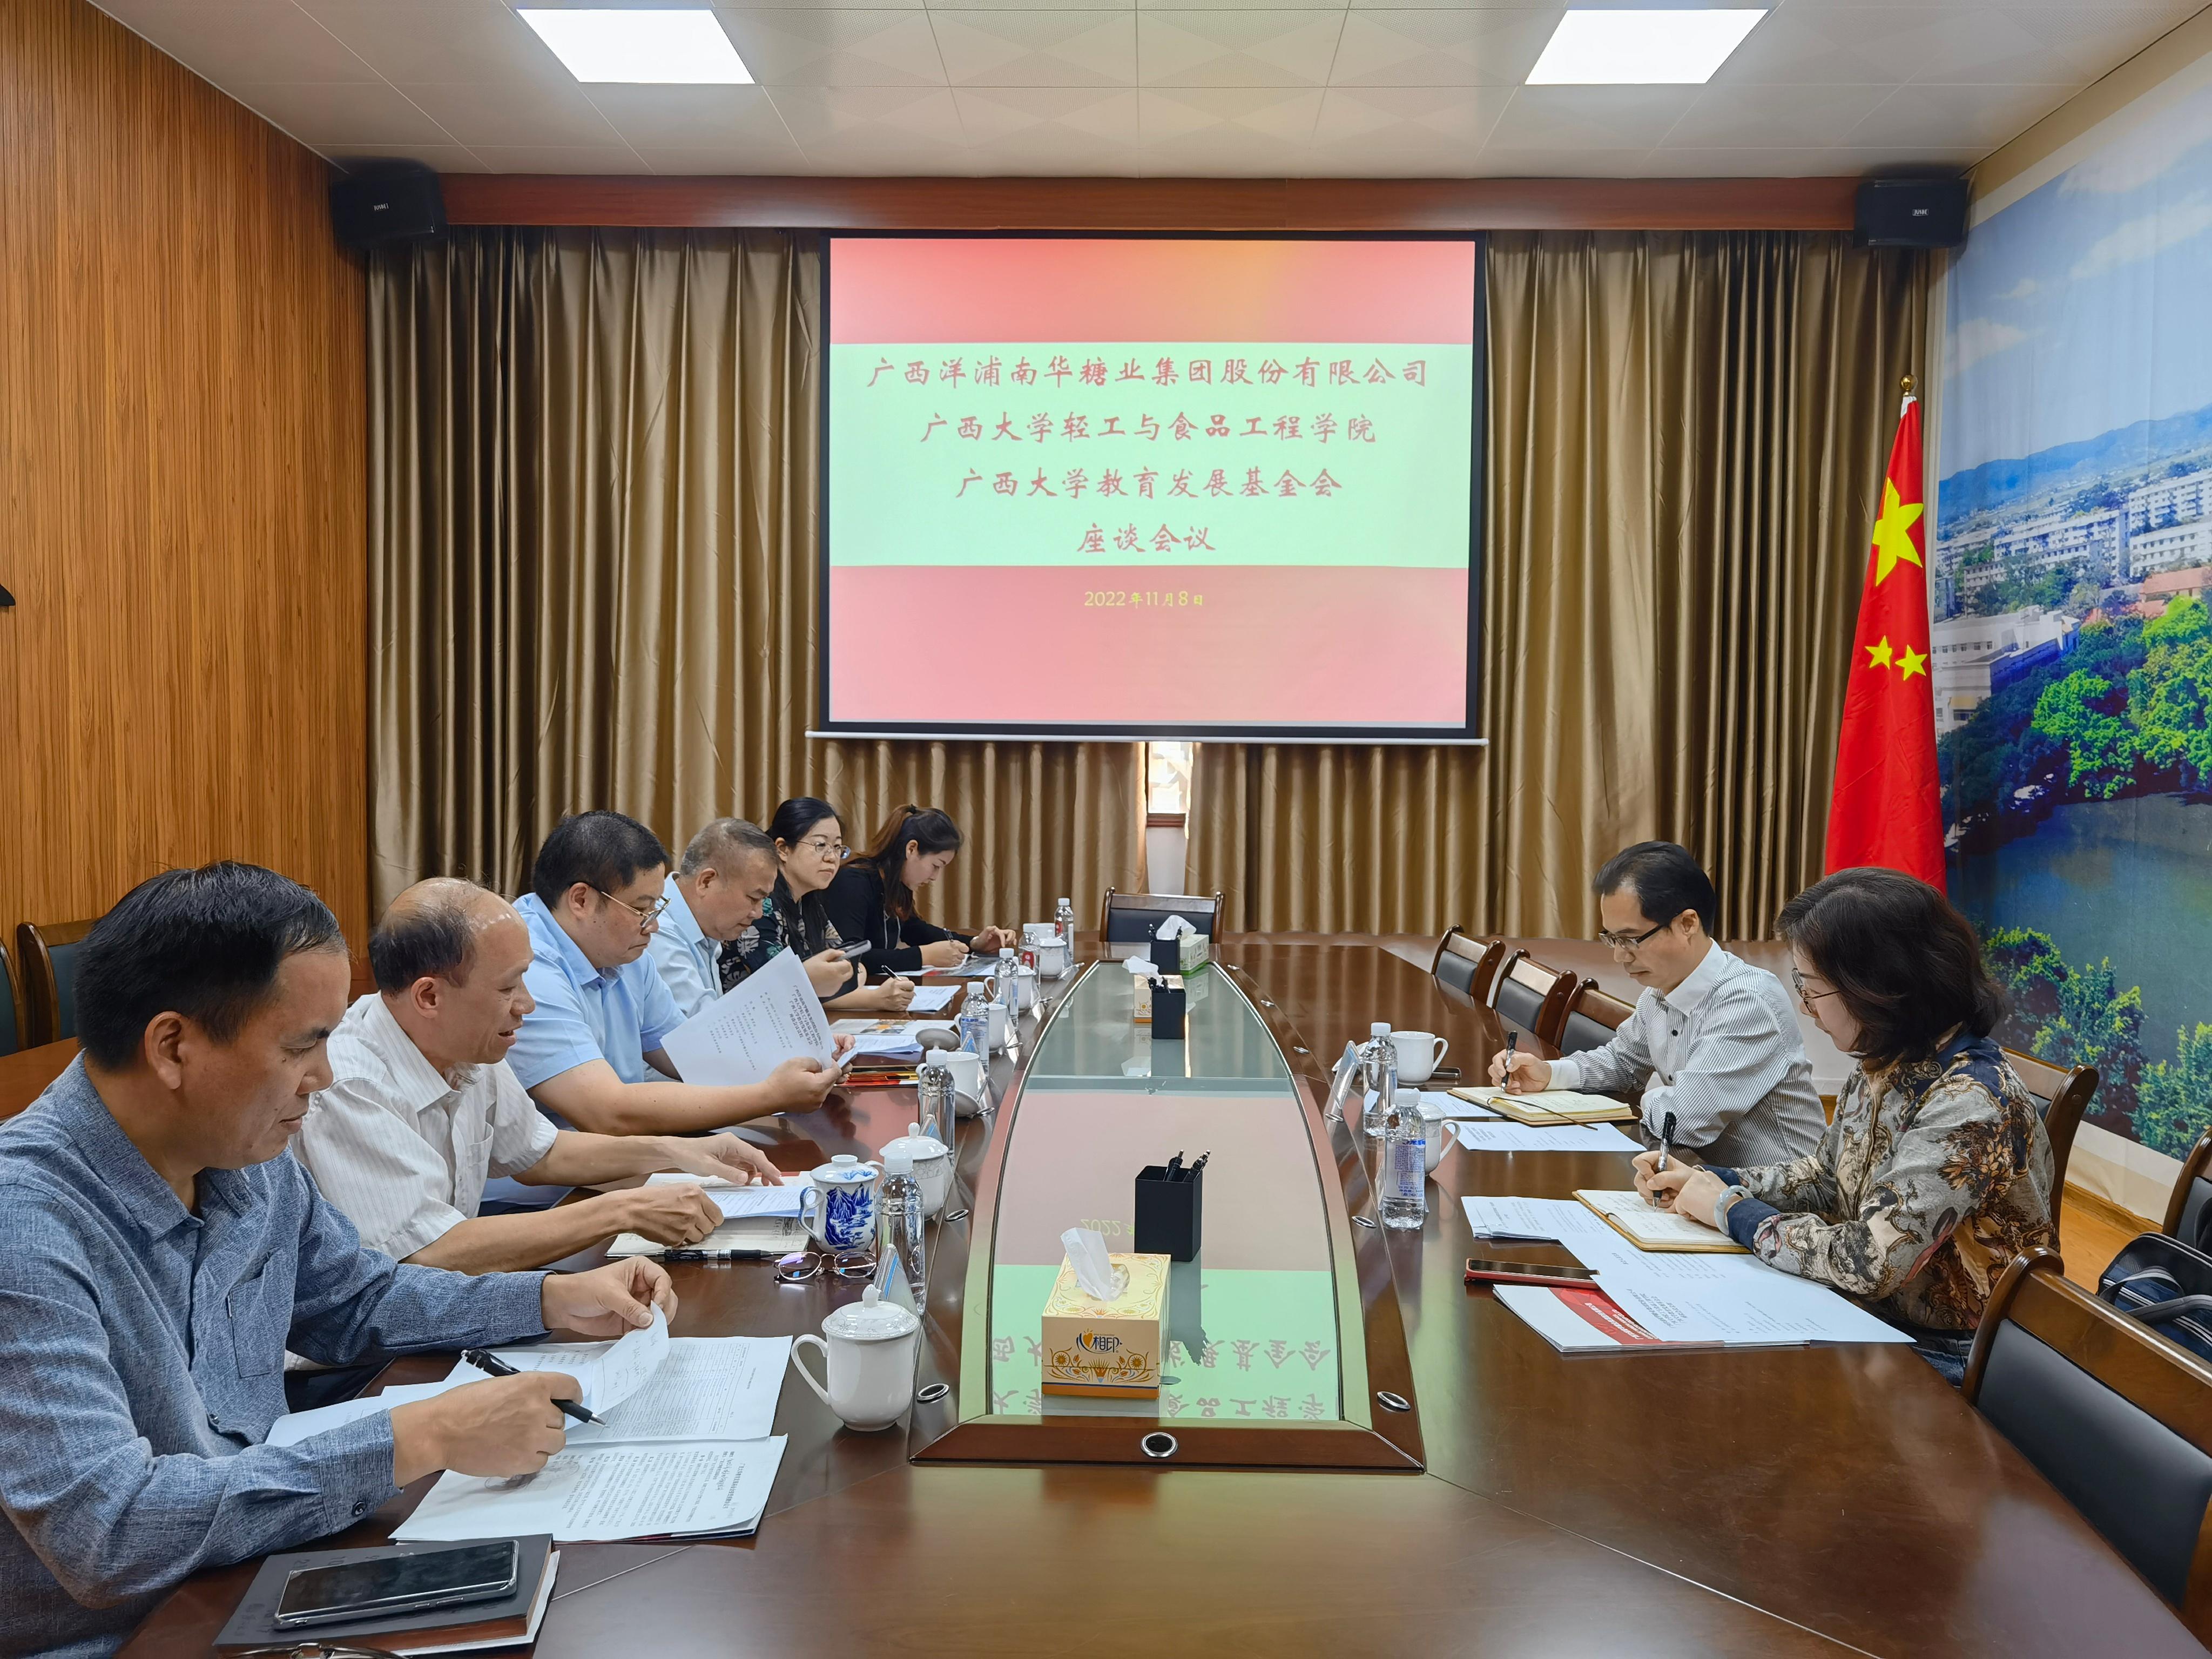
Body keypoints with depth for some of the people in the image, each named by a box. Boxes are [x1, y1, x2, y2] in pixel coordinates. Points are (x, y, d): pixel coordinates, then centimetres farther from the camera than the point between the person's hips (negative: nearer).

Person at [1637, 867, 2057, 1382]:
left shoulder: (1969, 1105, -27)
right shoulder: (1885, 1069, 0)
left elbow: (1868, 1262, -30)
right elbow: (1826, 1175, 16)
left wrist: (1730, 1210, -17)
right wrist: (1709, 1182, 2)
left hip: (1946, 1360, -7)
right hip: (1878, 1318, 7)